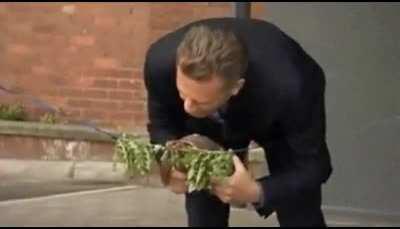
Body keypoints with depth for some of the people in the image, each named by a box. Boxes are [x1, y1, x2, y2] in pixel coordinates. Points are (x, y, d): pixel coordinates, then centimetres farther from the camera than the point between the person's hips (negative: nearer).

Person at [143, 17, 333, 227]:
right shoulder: (161, 62, -35)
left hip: (280, 122, -2)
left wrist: (257, 192, -46)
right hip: (207, 124, 3)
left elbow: (312, 166, -29)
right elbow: (161, 124, -15)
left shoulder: (289, 88, -43)